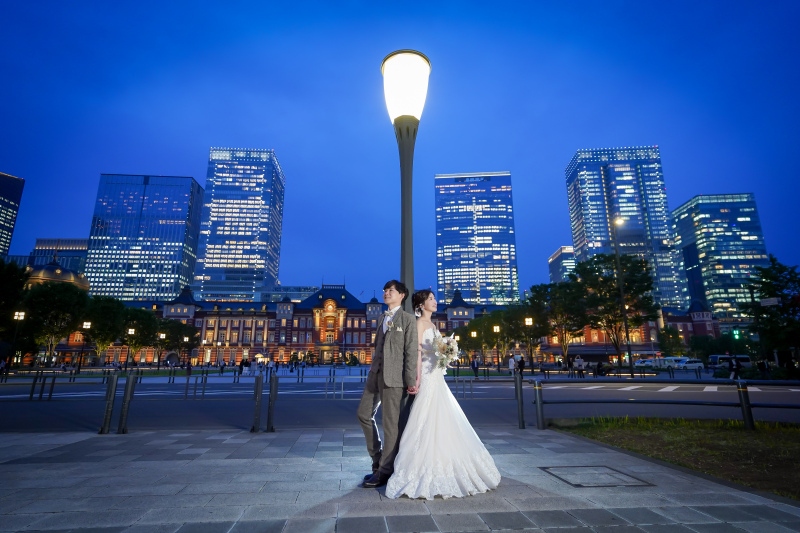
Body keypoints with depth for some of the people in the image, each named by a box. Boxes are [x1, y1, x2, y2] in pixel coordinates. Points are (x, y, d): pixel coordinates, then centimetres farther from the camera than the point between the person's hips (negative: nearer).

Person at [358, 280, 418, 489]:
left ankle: (385, 471, 14)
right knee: (364, 414, 11)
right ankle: (378, 460, 27)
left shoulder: (408, 320, -2)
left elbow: (411, 352, -7)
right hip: (376, 374, 7)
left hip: (394, 377, -7)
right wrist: (372, 369, 15)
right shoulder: (381, 319, 18)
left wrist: (411, 382, -11)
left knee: (391, 423, 0)